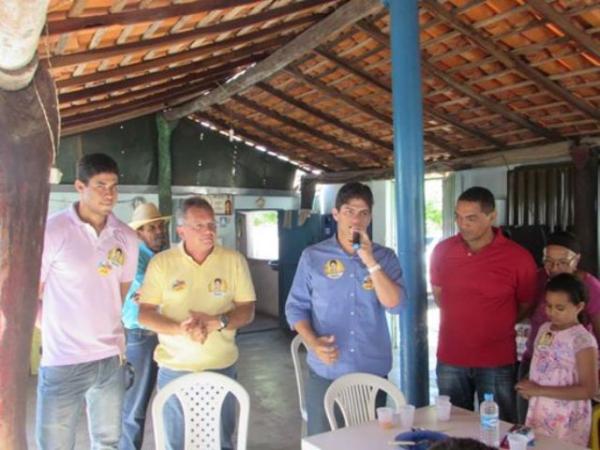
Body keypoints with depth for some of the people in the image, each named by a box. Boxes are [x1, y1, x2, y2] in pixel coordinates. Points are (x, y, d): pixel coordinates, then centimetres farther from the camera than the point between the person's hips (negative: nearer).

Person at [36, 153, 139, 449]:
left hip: (111, 359, 4)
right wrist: (57, 332, -2)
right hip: (63, 362, -4)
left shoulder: (126, 237, 4)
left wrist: (106, 329, 11)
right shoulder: (52, 231, -9)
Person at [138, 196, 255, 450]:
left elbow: (247, 311, -2)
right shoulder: (161, 262, -3)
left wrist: (217, 322, -21)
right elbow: (145, 314, -4)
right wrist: (180, 329, -21)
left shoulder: (234, 260, -3)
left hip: (221, 368, 1)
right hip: (174, 369, 0)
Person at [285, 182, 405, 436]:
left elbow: (394, 305, -11)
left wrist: (370, 261, -18)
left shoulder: (385, 257, 1)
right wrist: (312, 342, -15)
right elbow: (296, 307, 1)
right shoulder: (313, 257, -1)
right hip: (325, 372, -1)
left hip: (373, 372, 1)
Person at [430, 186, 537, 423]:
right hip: (449, 361, 3)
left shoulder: (518, 258, -11)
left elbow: (526, 306, 3)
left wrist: (493, 327, 8)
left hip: (497, 364, -2)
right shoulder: (442, 251, -2)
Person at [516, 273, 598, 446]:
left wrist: (540, 390, -20)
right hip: (538, 413, 6)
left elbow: (589, 390, -20)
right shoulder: (544, 329, 4)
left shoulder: (582, 340, -16)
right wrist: (529, 388, -4)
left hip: (566, 421, -6)